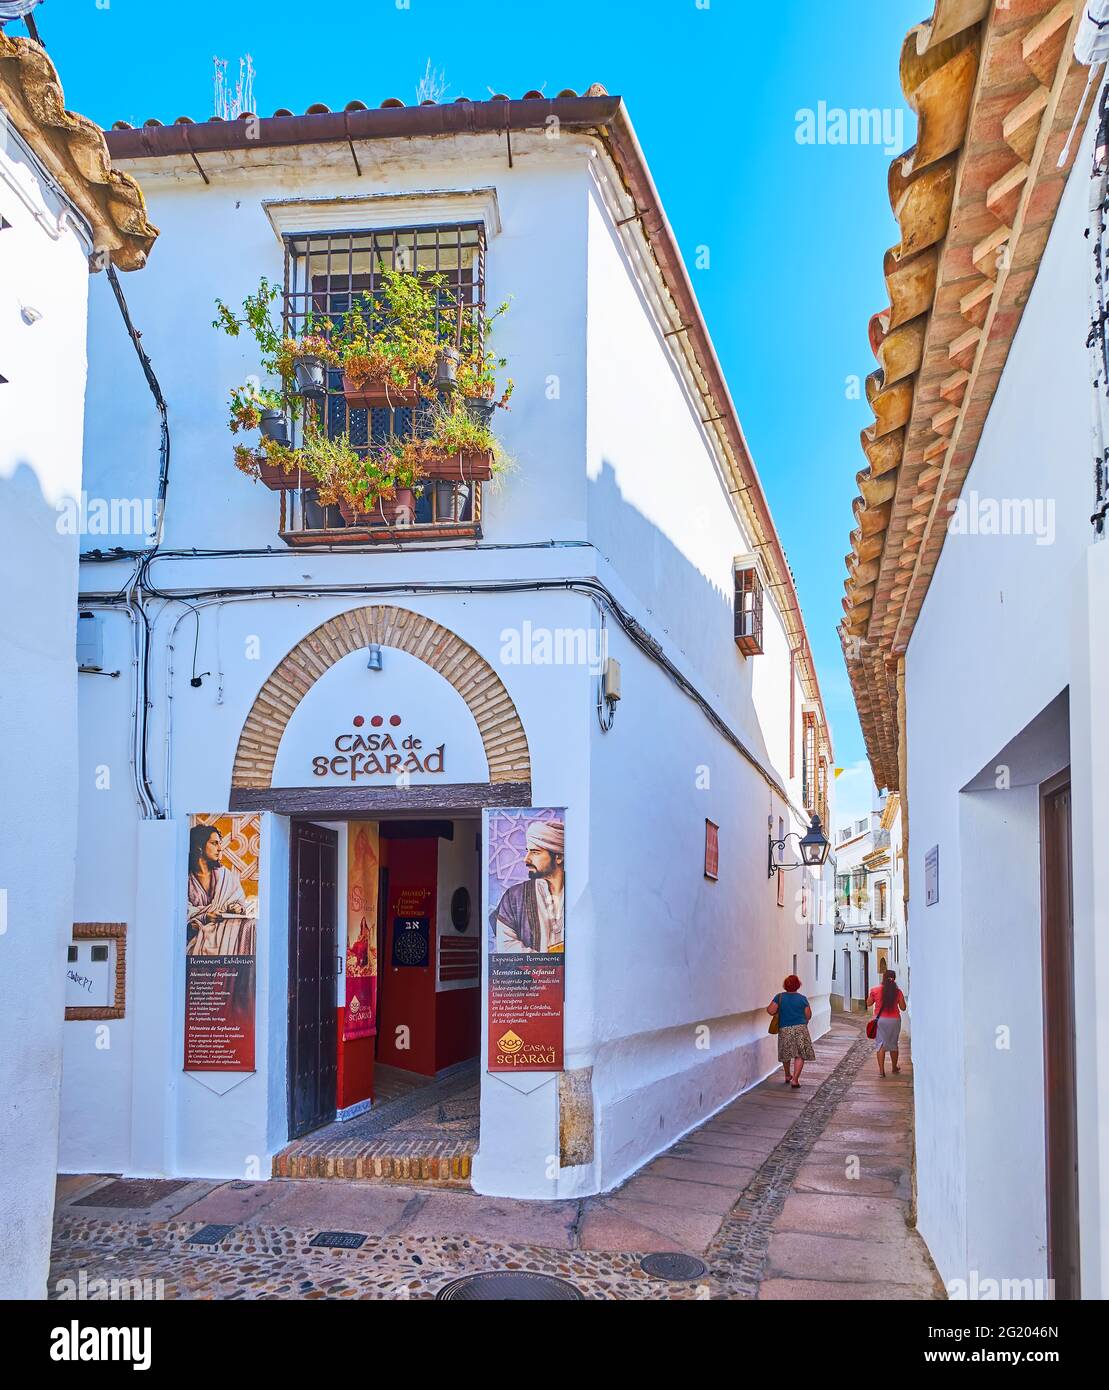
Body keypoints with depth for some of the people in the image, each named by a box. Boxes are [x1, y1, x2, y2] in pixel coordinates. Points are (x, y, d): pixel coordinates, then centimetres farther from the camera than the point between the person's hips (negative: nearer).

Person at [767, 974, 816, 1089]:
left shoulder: (779, 997, -3)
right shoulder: (802, 998, -2)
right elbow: (808, 1015, 2)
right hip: (800, 1029, -2)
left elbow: (771, 1011, -12)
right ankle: (795, 1080, -10)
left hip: (784, 1030, 2)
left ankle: (788, 1075, 36)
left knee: (786, 1054, 20)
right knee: (800, 1055, 1)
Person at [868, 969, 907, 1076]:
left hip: (880, 1019, -1)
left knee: (880, 1044, 0)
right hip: (894, 1020, 1)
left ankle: (881, 1070, -8)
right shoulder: (897, 992, -6)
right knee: (893, 1044, 17)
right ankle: (895, 1067, 32)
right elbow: (903, 1008, 0)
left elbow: (869, 1003, 5)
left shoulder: (875, 990, -7)